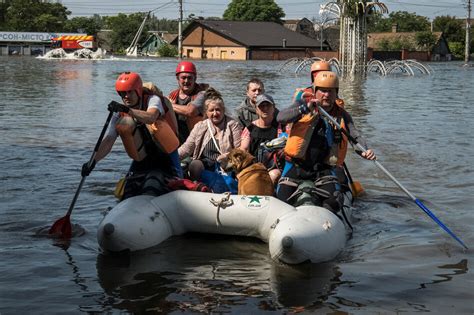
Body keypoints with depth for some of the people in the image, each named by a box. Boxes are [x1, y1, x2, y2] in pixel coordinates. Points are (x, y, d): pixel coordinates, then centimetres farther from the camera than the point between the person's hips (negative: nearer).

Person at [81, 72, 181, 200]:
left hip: (165, 156, -5)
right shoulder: (119, 115, 0)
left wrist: (128, 110, -59)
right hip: (142, 160, 5)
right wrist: (93, 161, -29)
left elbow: (151, 117, -42)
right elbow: (108, 141, -10)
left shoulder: (153, 100, -14)